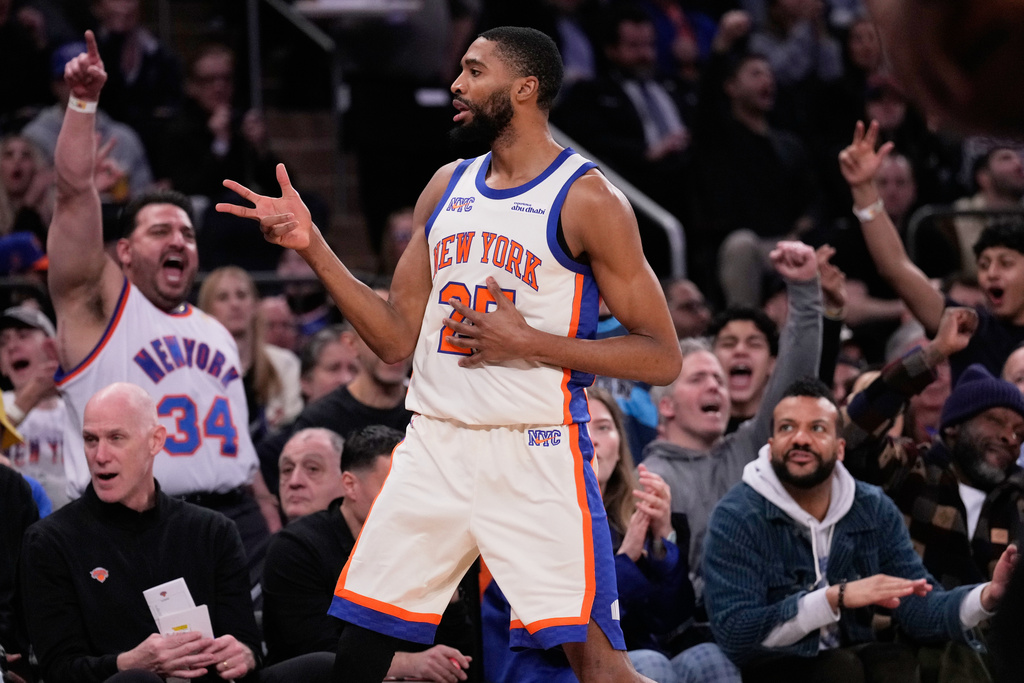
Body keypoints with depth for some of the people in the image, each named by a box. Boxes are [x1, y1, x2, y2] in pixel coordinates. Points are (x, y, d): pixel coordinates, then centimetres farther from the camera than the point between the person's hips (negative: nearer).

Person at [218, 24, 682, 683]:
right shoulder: (447, 188, 13)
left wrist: (530, 344, -16)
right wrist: (312, 246, 5)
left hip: (536, 454, -6)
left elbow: (662, 356, -8)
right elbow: (396, 337, 14)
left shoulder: (587, 199, -6)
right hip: (435, 448, 6)